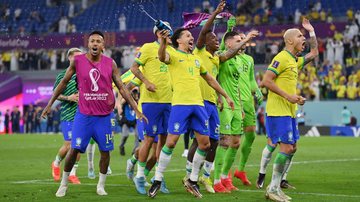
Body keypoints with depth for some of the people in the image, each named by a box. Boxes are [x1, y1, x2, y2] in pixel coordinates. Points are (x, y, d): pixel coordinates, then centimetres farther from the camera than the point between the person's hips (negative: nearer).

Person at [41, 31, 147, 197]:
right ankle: (64, 183, 12)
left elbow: (122, 88, 4)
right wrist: (49, 104, 9)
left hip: (104, 116, 2)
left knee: (105, 151, 3)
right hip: (84, 114, -1)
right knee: (74, 149, -4)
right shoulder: (77, 61, -3)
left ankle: (101, 185, 18)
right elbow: (63, 83, 8)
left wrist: (136, 110, 0)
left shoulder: (110, 64, 0)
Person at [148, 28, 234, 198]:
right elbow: (162, 57, -24)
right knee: (171, 141, -9)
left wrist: (226, 96, 31)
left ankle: (192, 180, 18)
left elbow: (210, 79, 31)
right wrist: (163, 41, -45)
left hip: (198, 104, 6)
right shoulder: (173, 55, 1)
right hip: (180, 104, -6)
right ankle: (157, 180, 3)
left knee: (205, 143, 4)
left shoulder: (196, 59, 21)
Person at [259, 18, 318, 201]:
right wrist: (288, 96, -19)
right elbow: (266, 81, -18)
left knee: (291, 148, 10)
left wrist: (311, 32, 26)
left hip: (289, 112, 10)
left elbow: (313, 53, 35)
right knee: (287, 148, -12)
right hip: (279, 111, -10)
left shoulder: (295, 61, 16)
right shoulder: (282, 58, -12)